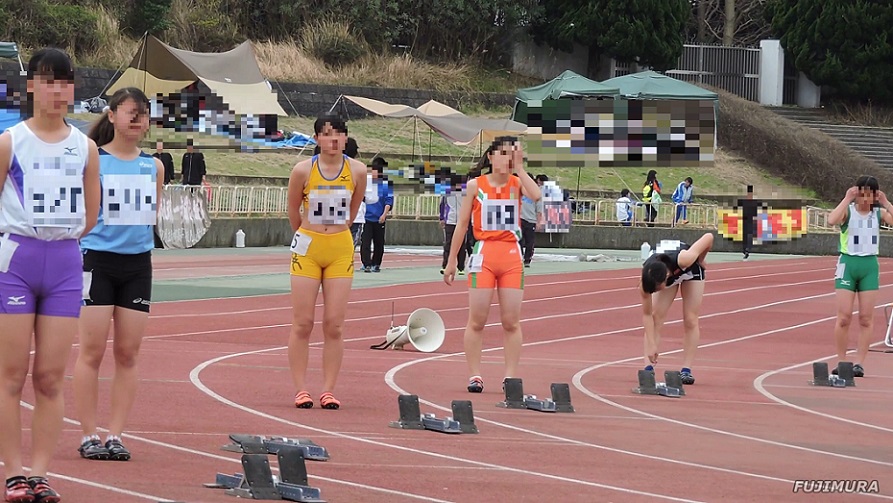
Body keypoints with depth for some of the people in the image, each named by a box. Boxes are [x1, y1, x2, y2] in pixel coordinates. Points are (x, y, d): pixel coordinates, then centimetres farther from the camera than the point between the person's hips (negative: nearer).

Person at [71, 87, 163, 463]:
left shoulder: (153, 165, 9)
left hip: (138, 262, 4)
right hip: (98, 259, -4)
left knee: (128, 353, 3)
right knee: (92, 350, -4)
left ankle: (115, 435, 8)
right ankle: (88, 435, 3)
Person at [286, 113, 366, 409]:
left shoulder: (357, 171, -3)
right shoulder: (303, 170, -8)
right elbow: (293, 211, 7)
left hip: (341, 250, 1)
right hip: (307, 249, -1)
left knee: (334, 325, 0)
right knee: (303, 324, -1)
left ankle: (328, 391, 5)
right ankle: (300, 390, 5)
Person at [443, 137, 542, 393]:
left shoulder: (517, 183, 5)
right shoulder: (475, 185, 3)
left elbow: (536, 196, -18)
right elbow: (462, 225, 6)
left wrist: (519, 168, -12)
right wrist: (451, 261, 6)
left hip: (512, 256, 1)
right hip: (484, 254, -1)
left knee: (512, 322, 1)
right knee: (477, 321, -1)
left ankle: (511, 377, 5)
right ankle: (474, 376, 5)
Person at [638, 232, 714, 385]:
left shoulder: (683, 259, -48)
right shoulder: (645, 280, -39)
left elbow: (709, 237, -34)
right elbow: (647, 315, -29)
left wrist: (702, 261, -17)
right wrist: (651, 345, -34)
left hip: (691, 268, -1)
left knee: (690, 320, -8)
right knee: (655, 319, -13)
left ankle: (686, 370, -4)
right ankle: (648, 368, -13)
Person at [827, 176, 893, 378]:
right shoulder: (848, 211, -4)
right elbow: (832, 220, -25)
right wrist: (847, 199, -21)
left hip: (870, 265, 2)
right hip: (848, 263, -2)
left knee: (867, 318, 0)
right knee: (844, 317, -4)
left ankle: (859, 363, 4)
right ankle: (842, 361, 5)